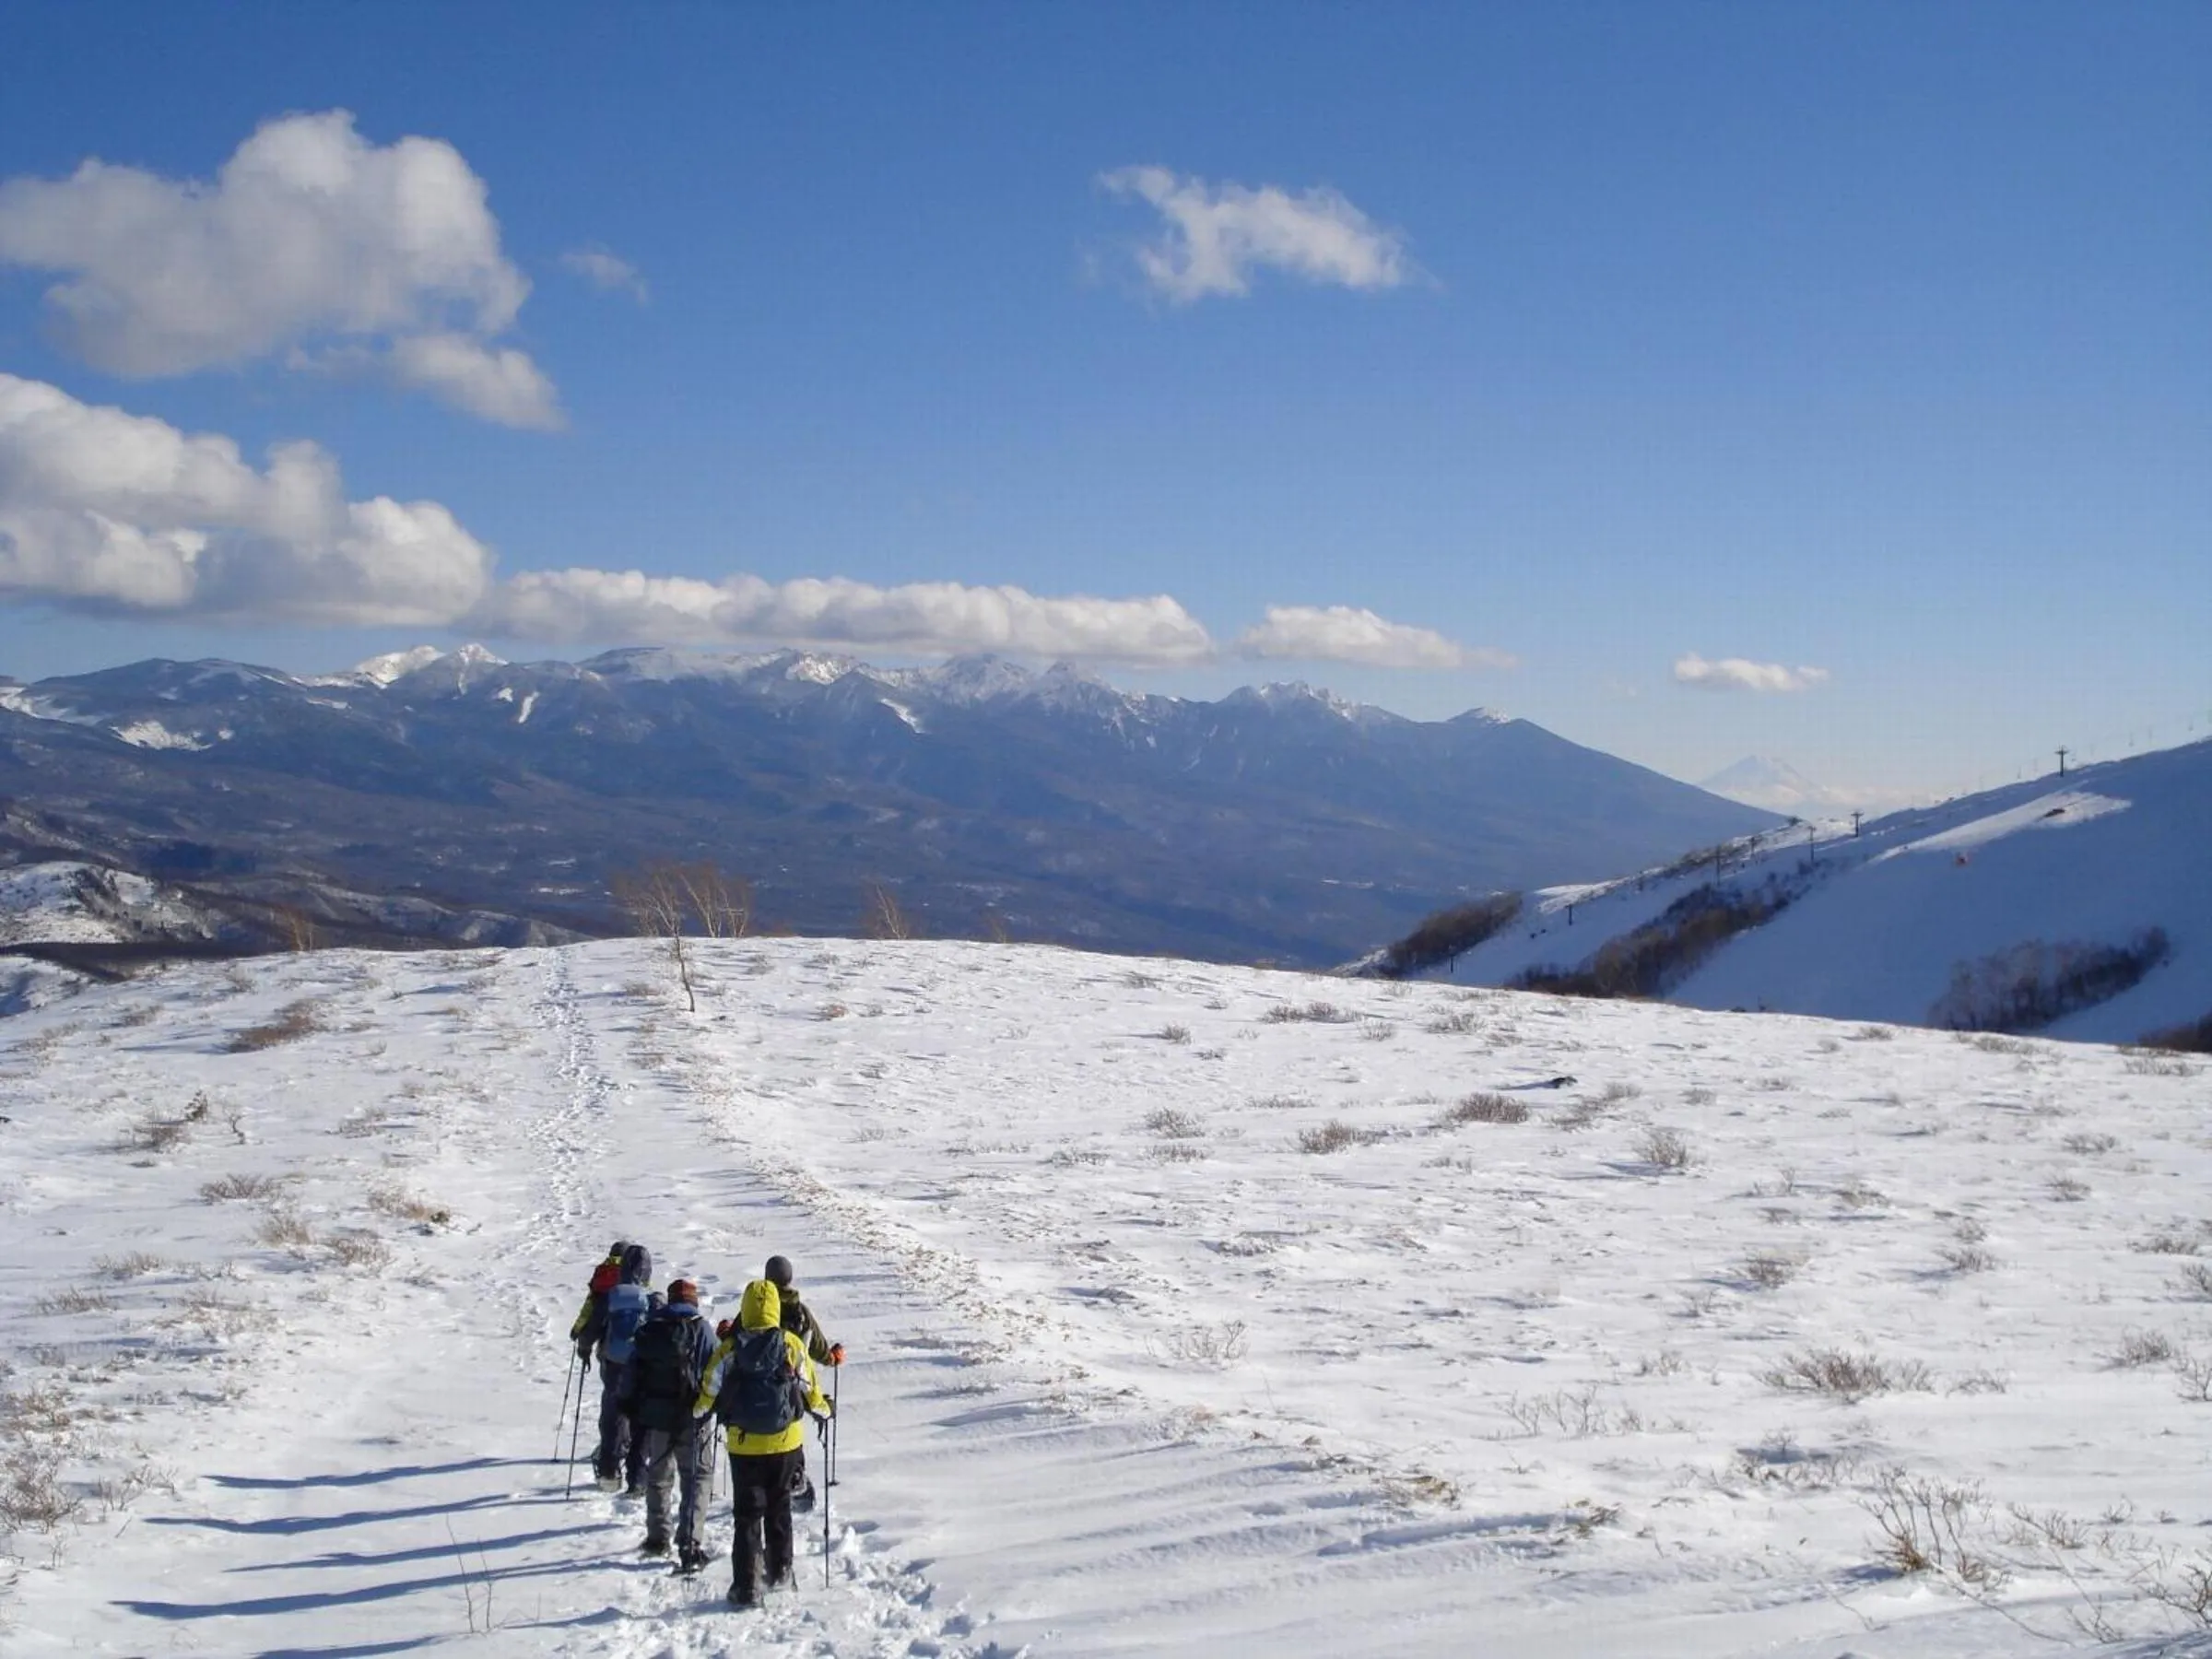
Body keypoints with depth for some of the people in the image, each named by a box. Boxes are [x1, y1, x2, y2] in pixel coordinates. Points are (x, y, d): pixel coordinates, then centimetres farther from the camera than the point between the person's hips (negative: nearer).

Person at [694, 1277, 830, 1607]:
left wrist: (697, 1410, 20)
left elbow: (710, 1390, -2)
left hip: (743, 1444, -1)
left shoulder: (729, 1349, -10)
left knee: (747, 1512, 5)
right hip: (785, 1441, 1)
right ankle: (779, 1569, 28)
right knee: (779, 1506, 22)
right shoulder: (791, 1345, -7)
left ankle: (746, 1586, 0)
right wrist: (823, 1408, 22)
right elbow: (809, 1387, 1)